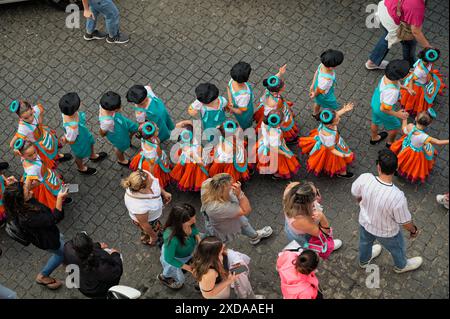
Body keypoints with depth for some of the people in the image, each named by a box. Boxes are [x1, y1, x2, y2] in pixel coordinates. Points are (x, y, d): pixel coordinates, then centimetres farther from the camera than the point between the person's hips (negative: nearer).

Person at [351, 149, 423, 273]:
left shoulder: (364, 178, -33)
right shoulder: (397, 197, -43)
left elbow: (355, 193, -9)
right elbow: (405, 222, -24)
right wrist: (414, 230, -1)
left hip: (365, 222, 3)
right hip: (386, 233, -3)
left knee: (365, 242, 37)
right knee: (397, 248, 32)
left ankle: (364, 260, 68)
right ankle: (401, 266, 64)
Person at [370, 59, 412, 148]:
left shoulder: (387, 76, -23)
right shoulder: (392, 91, -45)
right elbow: (384, 109, -34)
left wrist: (405, 87, 5)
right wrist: (397, 114, -24)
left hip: (375, 102, 7)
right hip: (383, 111, -7)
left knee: (376, 121, 34)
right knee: (395, 126, 24)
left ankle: (374, 138, 64)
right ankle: (390, 143, 52)